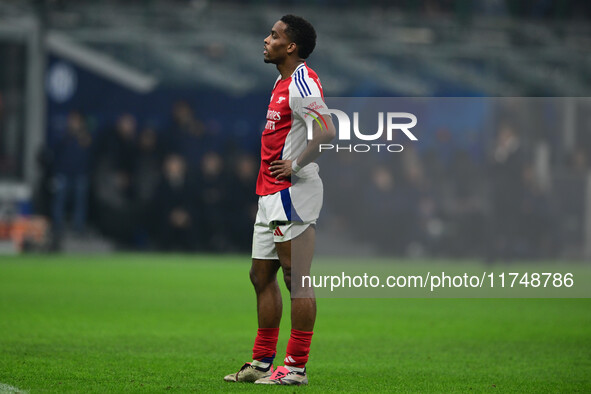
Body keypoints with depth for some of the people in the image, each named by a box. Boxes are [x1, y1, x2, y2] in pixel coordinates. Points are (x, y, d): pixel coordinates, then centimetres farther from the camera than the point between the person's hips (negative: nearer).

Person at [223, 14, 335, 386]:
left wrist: (296, 165, -20)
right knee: (261, 275, 13)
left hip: (292, 193, -11)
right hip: (271, 195, 11)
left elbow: (326, 132, -27)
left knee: (296, 279, -7)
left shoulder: (302, 82, -15)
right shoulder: (283, 82, 17)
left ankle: (296, 367, -5)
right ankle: (262, 362, 20)